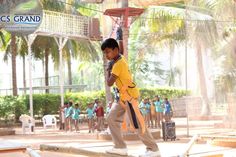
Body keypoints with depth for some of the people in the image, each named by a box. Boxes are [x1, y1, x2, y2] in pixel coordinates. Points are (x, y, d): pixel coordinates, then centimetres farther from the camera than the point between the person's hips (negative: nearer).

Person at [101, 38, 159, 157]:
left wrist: (109, 70, -6)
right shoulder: (120, 59, 7)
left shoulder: (118, 64, -21)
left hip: (129, 95, -10)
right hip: (124, 95, 10)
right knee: (112, 118, 9)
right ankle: (120, 147, 8)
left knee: (137, 124, -7)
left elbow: (109, 83, -19)